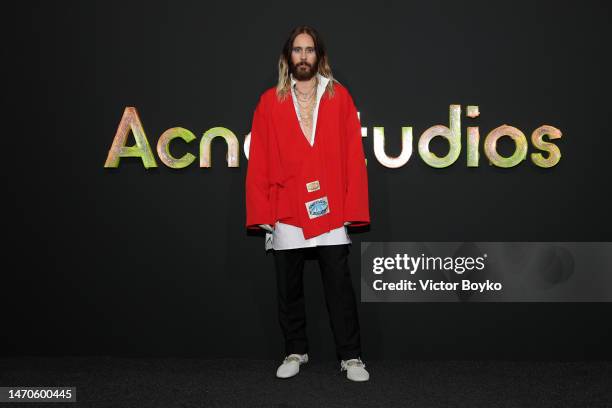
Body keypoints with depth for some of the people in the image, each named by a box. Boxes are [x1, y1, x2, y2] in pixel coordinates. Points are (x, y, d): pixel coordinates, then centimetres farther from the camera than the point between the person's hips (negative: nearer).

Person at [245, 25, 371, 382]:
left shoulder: (339, 97, 5)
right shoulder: (270, 102, 5)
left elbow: (353, 157, 1)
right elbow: (259, 161, 3)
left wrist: (354, 208, -5)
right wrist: (261, 212, -3)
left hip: (330, 211, -1)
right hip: (286, 212, 1)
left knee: (340, 286, 1)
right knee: (289, 288, 10)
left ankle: (351, 357, 12)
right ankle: (295, 352, 25)